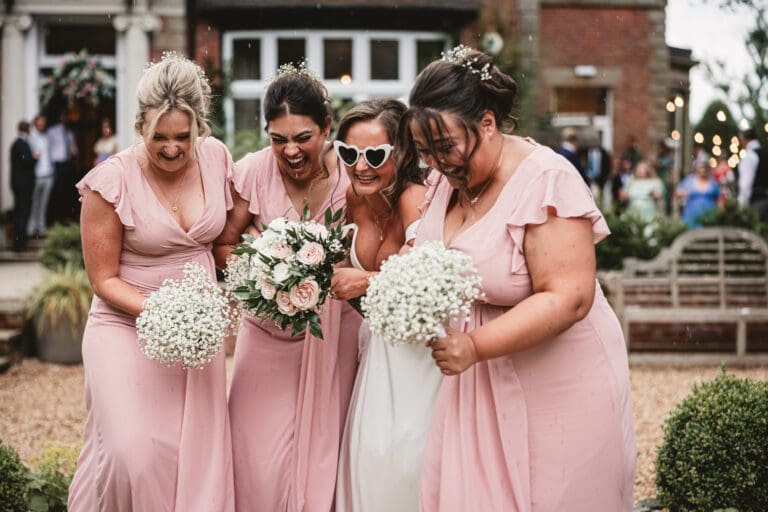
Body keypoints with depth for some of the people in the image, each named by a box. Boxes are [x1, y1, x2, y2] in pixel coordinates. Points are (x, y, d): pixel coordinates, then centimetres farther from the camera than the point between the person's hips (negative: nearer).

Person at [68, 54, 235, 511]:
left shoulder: (216, 157, -2)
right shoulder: (112, 181, -14)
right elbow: (104, 279, -8)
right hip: (127, 327, -4)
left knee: (199, 451, 5)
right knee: (130, 452, -17)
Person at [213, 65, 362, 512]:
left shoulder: (350, 175, -10)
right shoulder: (253, 172, -12)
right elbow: (224, 245, -3)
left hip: (333, 335, 0)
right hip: (269, 331, 0)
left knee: (323, 449, 5)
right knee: (260, 454, -3)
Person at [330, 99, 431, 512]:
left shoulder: (416, 200, -23)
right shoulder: (356, 198, 0)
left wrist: (365, 283, -24)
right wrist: (333, 273, 1)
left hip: (418, 349, -7)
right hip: (377, 343, 7)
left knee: (403, 459, -5)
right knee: (370, 454, 10)